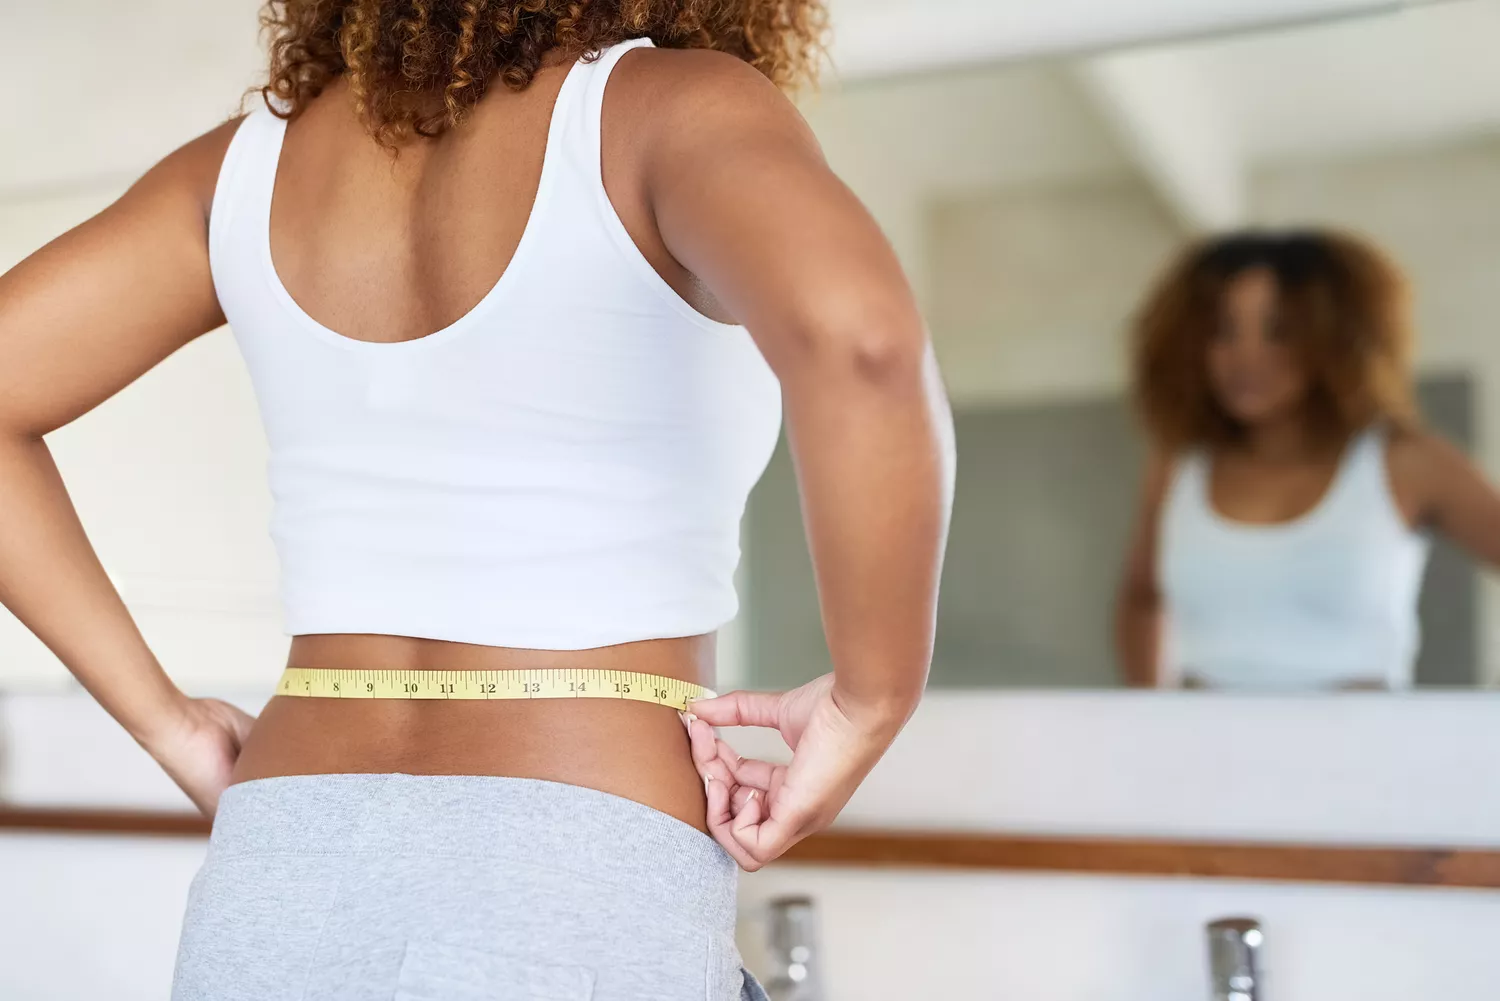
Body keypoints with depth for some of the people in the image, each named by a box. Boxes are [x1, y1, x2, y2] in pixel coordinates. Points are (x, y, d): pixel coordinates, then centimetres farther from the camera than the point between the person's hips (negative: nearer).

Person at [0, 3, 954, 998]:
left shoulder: (254, 157, 10)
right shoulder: (674, 106, -6)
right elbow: (855, 327, -27)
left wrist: (164, 720, 10)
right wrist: (877, 699, -13)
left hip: (282, 903, 6)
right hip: (569, 914, -5)